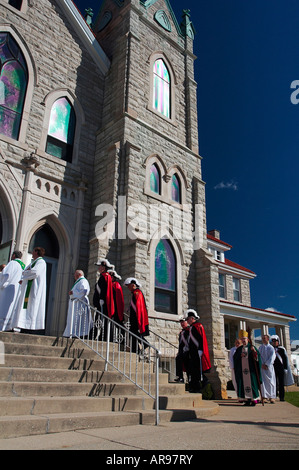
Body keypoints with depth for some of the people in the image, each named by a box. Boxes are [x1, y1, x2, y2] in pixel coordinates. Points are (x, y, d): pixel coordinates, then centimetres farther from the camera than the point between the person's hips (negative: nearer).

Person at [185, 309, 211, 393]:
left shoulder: (198, 326, -10)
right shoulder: (191, 327, 20)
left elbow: (201, 339, -18)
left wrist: (200, 350, -23)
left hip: (198, 353, -10)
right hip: (193, 353, 10)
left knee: (199, 370, -5)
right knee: (192, 369, 11)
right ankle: (193, 387, 19)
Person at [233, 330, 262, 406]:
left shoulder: (251, 347, 3)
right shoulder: (239, 349, 13)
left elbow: (257, 356, -9)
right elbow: (235, 357, 7)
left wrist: (254, 351, -28)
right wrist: (240, 356, -11)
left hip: (250, 369, -3)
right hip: (242, 370, 3)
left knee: (251, 383, -4)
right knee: (244, 383, 1)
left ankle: (254, 399, 4)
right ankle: (247, 399, 7)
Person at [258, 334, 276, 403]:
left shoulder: (271, 348, 1)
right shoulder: (260, 347, 10)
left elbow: (271, 358, -6)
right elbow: (259, 356, 4)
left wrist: (266, 365, -12)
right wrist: (262, 364, -9)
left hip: (269, 366, -2)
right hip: (262, 366, 2)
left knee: (270, 381, -1)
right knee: (263, 381, -4)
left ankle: (271, 397, 4)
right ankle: (264, 396, -2)